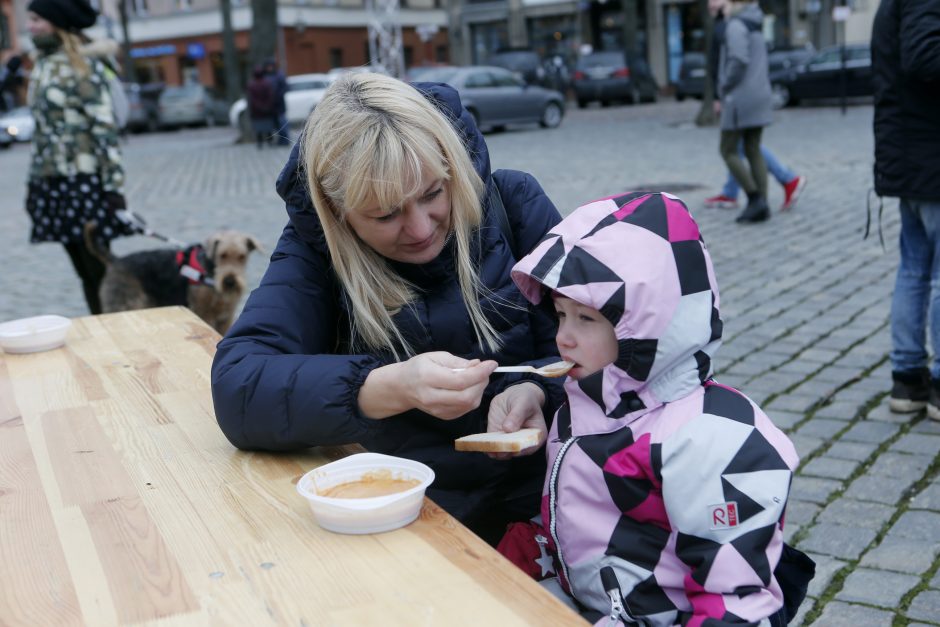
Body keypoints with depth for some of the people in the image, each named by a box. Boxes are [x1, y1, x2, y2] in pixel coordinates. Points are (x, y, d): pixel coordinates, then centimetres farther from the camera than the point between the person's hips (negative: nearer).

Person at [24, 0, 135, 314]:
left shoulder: (83, 63, -7)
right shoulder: (41, 65, 14)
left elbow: (104, 126, -12)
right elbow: (41, 128, 19)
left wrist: (114, 185, -17)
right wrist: (33, 182, 17)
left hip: (82, 179, -7)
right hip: (51, 181, 7)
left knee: (98, 270, -5)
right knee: (84, 270, 10)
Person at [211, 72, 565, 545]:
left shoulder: (514, 204, -2)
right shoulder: (314, 247, -4)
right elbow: (236, 392, -18)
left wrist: (536, 392, -22)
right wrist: (393, 388, -31)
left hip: (539, 505, 1)